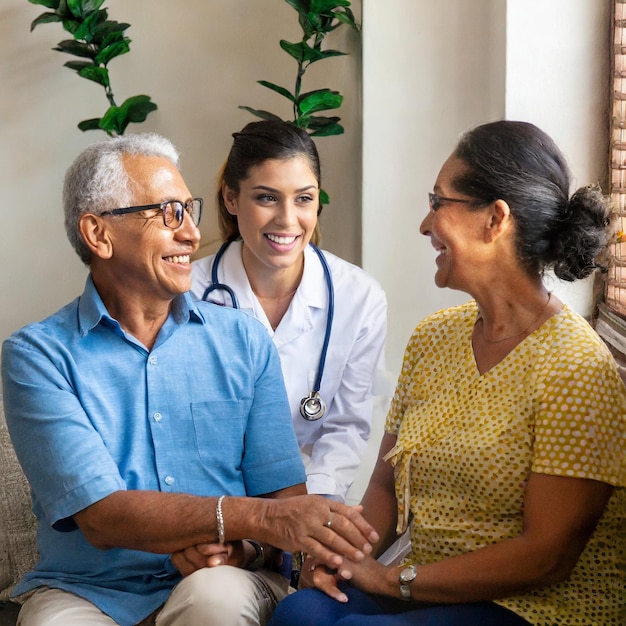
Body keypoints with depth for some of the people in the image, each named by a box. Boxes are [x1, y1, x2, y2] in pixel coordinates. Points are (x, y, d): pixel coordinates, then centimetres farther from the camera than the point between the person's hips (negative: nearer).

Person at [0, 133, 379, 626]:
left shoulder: (243, 340, 8)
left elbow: (284, 499, 5)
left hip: (221, 585, 2)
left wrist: (242, 547, -19)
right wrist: (254, 517, -27)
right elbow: (101, 516, -15)